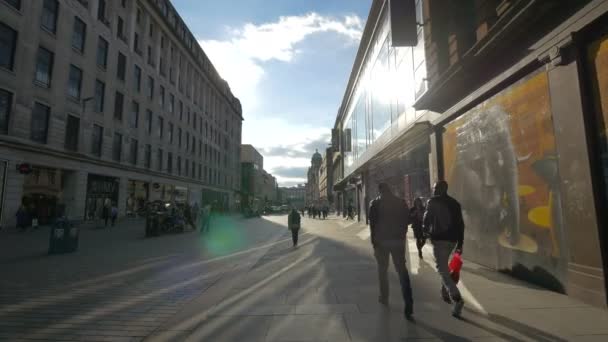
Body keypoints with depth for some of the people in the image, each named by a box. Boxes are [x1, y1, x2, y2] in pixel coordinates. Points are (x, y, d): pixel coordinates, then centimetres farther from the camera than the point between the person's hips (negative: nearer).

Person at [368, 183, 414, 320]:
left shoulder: (375, 203, -6)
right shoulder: (401, 202, 3)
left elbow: (373, 224, -9)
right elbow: (406, 220, 6)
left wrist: (374, 243, -4)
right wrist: (401, 235, 15)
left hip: (382, 240, -2)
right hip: (398, 240, 2)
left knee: (383, 270, 15)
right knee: (402, 271, 4)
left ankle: (384, 298, 25)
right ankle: (408, 304, -6)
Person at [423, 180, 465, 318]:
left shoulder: (433, 201, -6)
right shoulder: (455, 203, 12)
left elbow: (427, 219, -6)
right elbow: (460, 224, 10)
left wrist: (426, 230, 15)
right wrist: (460, 244, 13)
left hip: (439, 239, -7)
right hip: (452, 239, 7)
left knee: (443, 269, -6)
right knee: (444, 266, 24)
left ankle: (457, 298, -19)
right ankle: (445, 294, 33)